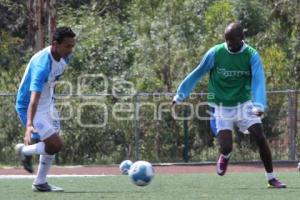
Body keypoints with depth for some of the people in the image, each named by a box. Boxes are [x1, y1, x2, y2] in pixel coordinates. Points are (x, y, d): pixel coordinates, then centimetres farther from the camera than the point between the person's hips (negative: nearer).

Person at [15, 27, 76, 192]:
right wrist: (29, 125, -55)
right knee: (56, 145, -15)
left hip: (48, 104, 9)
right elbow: (34, 99, -44)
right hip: (29, 108, -9)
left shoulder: (64, 57, -8)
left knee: (52, 144, 16)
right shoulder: (42, 65, -35)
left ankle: (40, 183, 27)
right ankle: (25, 151, 11)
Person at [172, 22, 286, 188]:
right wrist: (180, 95, 6)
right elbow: (197, 74, 1)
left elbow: (258, 81, -22)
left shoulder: (252, 56, -12)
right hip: (221, 107, 0)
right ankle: (225, 156, 28)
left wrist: (259, 105, -38)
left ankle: (271, 178, -2)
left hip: (244, 104, 0)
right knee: (226, 147, -11)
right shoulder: (215, 53, -11)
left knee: (260, 137, -15)